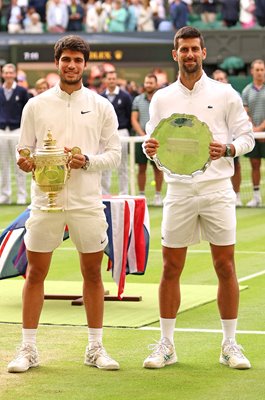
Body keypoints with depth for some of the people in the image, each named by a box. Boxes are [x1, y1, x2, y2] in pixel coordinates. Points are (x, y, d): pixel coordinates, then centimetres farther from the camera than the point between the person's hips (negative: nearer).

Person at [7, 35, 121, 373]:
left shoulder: (101, 106, 4)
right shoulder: (36, 105, 4)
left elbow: (114, 153, 3)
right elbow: (24, 151, 8)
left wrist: (87, 161, -15)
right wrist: (24, 162, -14)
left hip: (87, 202, 0)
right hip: (45, 201, 0)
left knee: (92, 274, 6)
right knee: (35, 273, 2)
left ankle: (95, 348, 16)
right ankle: (28, 349, 9)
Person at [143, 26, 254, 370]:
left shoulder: (225, 94, 3)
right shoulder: (162, 99, 9)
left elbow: (246, 136, 4)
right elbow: (154, 142, 12)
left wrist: (227, 149, -16)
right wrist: (150, 148, -11)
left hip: (217, 189, -2)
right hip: (179, 190, 2)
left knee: (225, 267, -1)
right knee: (171, 268, 2)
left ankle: (230, 344, 8)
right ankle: (166, 345, 10)